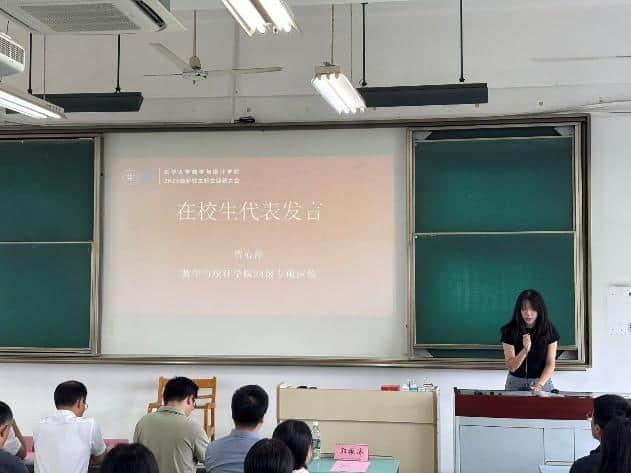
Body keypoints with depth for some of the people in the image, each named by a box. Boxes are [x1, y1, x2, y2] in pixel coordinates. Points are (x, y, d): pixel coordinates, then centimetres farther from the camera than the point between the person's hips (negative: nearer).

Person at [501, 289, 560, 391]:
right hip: (516, 383, 0)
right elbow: (511, 367, -8)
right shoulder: (510, 331, -7)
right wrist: (525, 350, -24)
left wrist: (539, 385, -18)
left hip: (543, 381, 0)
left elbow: (550, 364, -3)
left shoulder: (549, 331, -3)